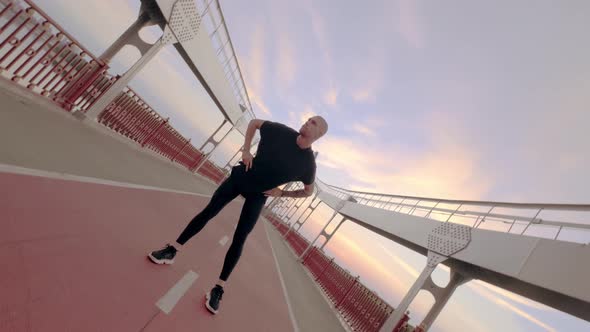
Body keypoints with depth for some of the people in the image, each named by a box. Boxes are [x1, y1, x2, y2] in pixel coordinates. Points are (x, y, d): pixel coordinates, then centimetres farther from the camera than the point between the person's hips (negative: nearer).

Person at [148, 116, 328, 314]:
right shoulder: (281, 132, -12)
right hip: (240, 177, 2)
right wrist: (246, 149, -8)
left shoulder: (308, 163, -14)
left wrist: (281, 193, -7)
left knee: (239, 239, -3)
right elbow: (254, 122, 5)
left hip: (258, 195, -1)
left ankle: (219, 288, 14)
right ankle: (172, 251, 22)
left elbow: (308, 191, 3)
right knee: (208, 212, 3)